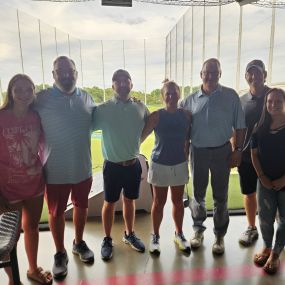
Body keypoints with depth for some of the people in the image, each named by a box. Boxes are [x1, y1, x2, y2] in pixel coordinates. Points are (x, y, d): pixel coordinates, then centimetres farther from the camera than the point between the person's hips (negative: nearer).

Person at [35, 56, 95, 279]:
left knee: (81, 206, 19)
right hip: (55, 170, -3)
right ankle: (60, 254, 35)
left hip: (83, 167, 3)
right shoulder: (42, 98, -9)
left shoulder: (86, 98, 1)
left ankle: (79, 243, 43)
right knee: (56, 212, 12)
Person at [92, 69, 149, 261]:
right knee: (110, 203, 11)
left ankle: (129, 234, 38)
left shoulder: (141, 107, -2)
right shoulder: (103, 109, -10)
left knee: (129, 200, 18)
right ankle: (107, 240, 30)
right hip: (112, 165, -2)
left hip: (134, 164, 3)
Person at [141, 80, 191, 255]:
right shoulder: (156, 116, -9)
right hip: (160, 165, -2)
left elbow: (188, 140, 7)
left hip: (180, 165, 3)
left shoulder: (186, 115, -1)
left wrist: (186, 157, 5)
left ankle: (179, 234, 35)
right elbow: (141, 137, -10)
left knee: (178, 201, 15)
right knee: (159, 202, 10)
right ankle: (155, 236, 28)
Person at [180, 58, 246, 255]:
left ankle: (220, 235, 26)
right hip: (198, 151, 2)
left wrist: (238, 150, -5)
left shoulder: (231, 96, -1)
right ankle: (198, 230, 32)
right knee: (198, 194, 12)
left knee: (220, 196, 9)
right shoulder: (191, 100, 2)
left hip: (222, 151, -1)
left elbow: (240, 126, 1)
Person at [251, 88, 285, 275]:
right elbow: (254, 154, 4)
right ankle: (266, 247, 34)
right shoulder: (261, 128, 2)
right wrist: (262, 177, -5)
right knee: (265, 217, 12)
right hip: (265, 181, 3)